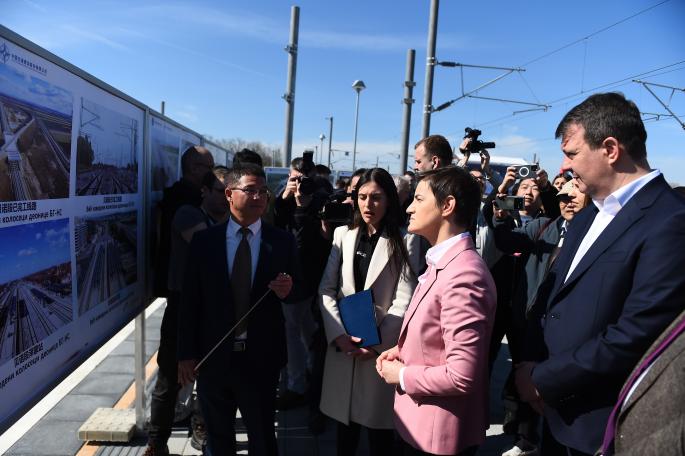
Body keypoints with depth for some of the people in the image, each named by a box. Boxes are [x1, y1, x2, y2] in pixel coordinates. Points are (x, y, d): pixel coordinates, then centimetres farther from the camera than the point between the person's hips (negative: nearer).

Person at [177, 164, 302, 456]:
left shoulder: (282, 241, -5)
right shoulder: (204, 240, -4)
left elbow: (298, 292, 3)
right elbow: (189, 300, -3)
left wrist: (288, 290, -20)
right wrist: (186, 353, -3)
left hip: (262, 358, 0)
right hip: (214, 356, 1)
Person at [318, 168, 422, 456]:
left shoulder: (405, 241, -4)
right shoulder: (343, 234, 5)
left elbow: (404, 301, -8)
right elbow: (326, 289, 2)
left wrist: (378, 344, -14)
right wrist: (338, 334, -10)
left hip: (382, 347, -2)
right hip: (342, 343, 3)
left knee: (378, 419, 11)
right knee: (344, 415, 15)